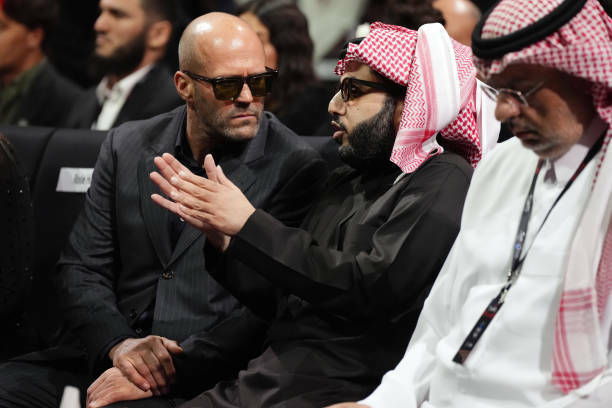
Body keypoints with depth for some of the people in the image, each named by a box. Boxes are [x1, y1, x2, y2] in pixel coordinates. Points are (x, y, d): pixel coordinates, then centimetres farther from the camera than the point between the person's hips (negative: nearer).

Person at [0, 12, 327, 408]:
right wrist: (118, 344, -10)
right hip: (105, 356, 5)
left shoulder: (296, 168, -3)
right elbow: (81, 268, 10)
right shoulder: (127, 147, 12)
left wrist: (174, 372, -19)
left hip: (205, 375, -5)